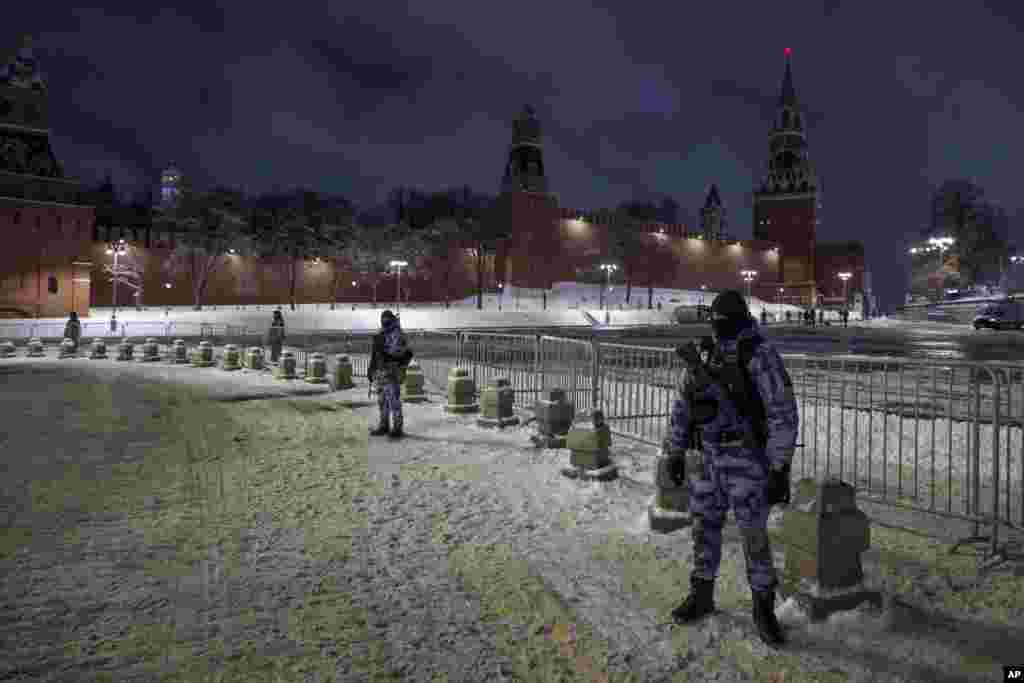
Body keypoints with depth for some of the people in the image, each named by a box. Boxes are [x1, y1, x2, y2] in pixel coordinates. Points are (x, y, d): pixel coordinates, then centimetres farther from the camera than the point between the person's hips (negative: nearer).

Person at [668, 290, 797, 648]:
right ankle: (701, 596, 30)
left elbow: (783, 414, -18)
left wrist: (780, 471, -20)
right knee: (704, 529, 13)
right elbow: (684, 407, 13)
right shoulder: (705, 355, 7)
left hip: (748, 459, -6)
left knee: (754, 536, 2)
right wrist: (675, 454, 13)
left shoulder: (761, 355, -15)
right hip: (711, 458, 6)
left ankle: (764, 610, 21)